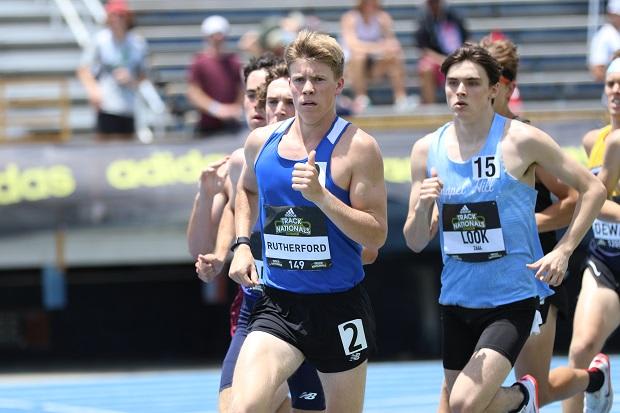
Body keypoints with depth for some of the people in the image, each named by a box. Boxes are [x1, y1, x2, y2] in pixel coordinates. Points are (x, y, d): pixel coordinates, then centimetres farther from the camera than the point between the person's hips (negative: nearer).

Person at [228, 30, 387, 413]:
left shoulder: (358, 147, -10)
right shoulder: (262, 141, 4)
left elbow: (376, 235, -13)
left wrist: (321, 196, -25)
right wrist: (242, 245, 13)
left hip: (340, 308, -3)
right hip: (278, 304, 3)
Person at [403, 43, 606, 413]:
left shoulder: (521, 141, -9)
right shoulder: (427, 150, 2)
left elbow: (592, 189, -1)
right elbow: (416, 242, 5)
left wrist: (563, 251, -10)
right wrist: (422, 208, -16)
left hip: (512, 299, -5)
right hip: (457, 299, 5)